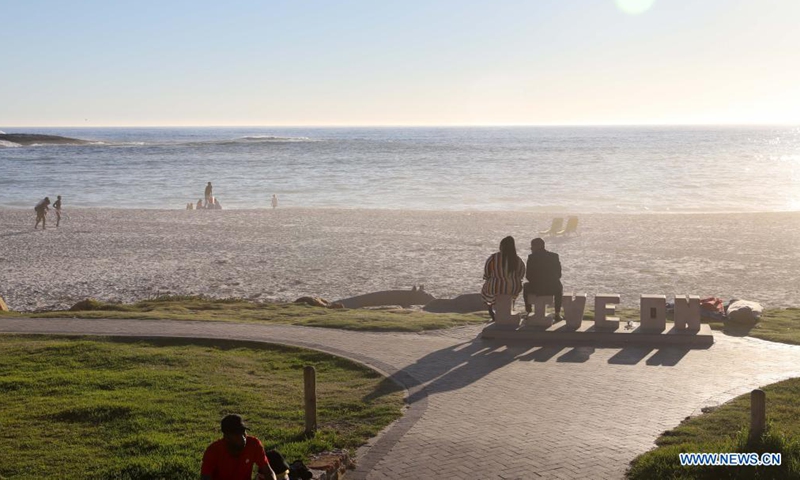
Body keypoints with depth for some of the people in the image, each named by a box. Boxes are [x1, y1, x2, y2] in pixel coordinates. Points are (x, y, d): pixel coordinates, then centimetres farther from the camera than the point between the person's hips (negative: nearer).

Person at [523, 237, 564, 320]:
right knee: (559, 287, 38)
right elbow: (559, 274, 6)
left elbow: (528, 276, -4)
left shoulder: (532, 257, -6)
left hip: (536, 289, -2)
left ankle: (528, 313, 33)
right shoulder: (554, 256, 3)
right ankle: (557, 314, 33)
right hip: (552, 289, 2)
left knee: (526, 286, 33)